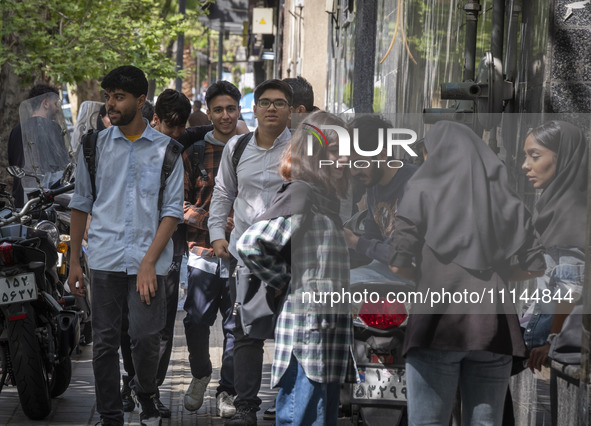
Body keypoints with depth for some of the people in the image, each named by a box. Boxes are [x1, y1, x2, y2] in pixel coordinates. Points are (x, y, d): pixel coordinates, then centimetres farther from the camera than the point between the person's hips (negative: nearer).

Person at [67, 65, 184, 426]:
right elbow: (81, 204, 14)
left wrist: (149, 262, -9)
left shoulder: (165, 149, 2)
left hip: (149, 260, -2)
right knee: (105, 342, 2)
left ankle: (146, 394, 20)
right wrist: (74, 261, 10)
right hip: (105, 259, 2)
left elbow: (173, 210, 0)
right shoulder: (95, 145, 8)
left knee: (147, 337, -8)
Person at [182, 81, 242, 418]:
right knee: (196, 320, -3)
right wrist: (212, 221, -10)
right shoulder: (194, 154, 8)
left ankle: (228, 390, 13)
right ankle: (200, 374, 24)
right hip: (203, 251, 0)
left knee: (236, 325, 1)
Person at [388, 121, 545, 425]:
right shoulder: (505, 197, 14)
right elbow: (535, 267, 13)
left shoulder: (423, 189, 3)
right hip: (493, 330, 4)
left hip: (438, 324, -4)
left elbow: (399, 264, -4)